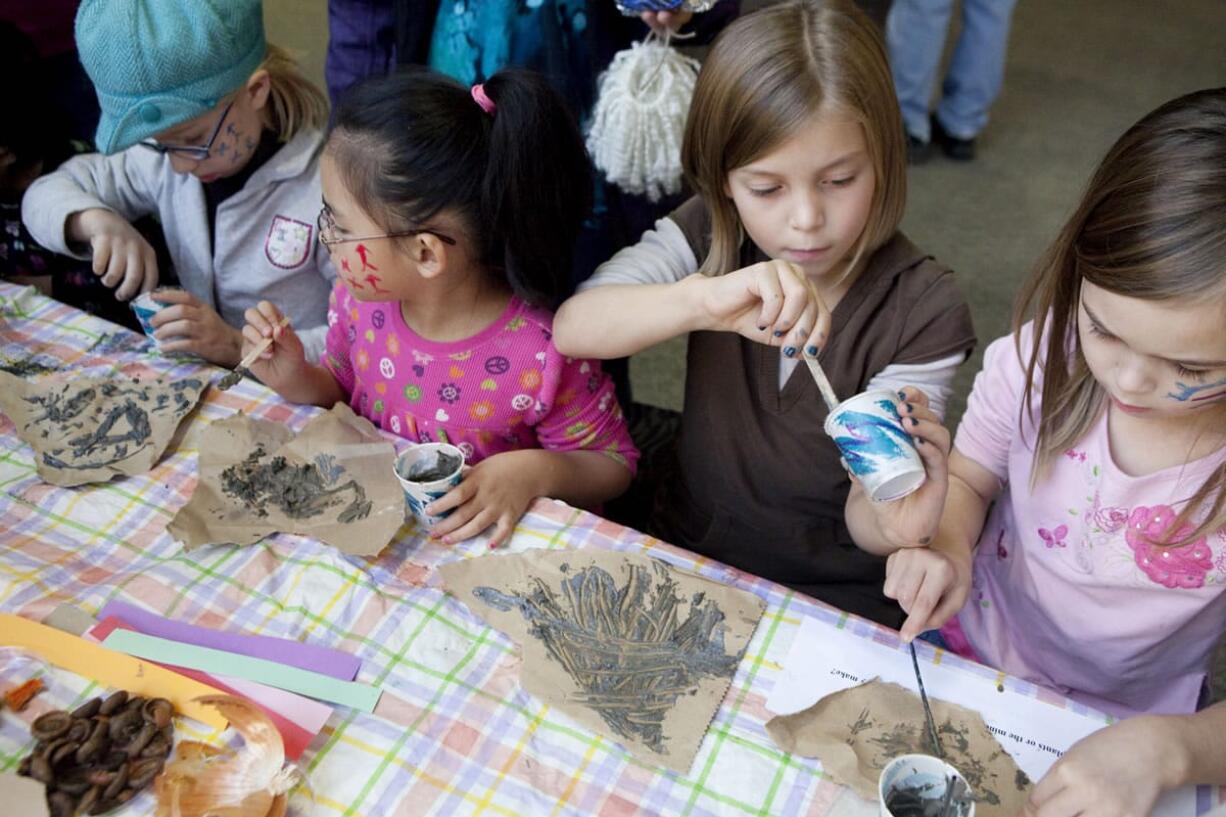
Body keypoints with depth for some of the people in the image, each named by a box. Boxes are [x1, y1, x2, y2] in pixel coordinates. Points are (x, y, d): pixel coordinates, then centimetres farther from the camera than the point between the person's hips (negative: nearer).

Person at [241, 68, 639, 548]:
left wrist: (536, 471, -27)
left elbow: (613, 465, -10)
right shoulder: (359, 297, -8)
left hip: (475, 542, -2)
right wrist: (297, 382, -8)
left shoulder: (541, 359, -25)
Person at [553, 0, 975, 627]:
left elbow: (870, 517, -16)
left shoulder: (924, 312, -16)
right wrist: (703, 301, -41)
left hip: (833, 605, -1)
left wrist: (895, 521, -40)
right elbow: (571, 329, -23)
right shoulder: (710, 235, -8)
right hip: (684, 557, 2)